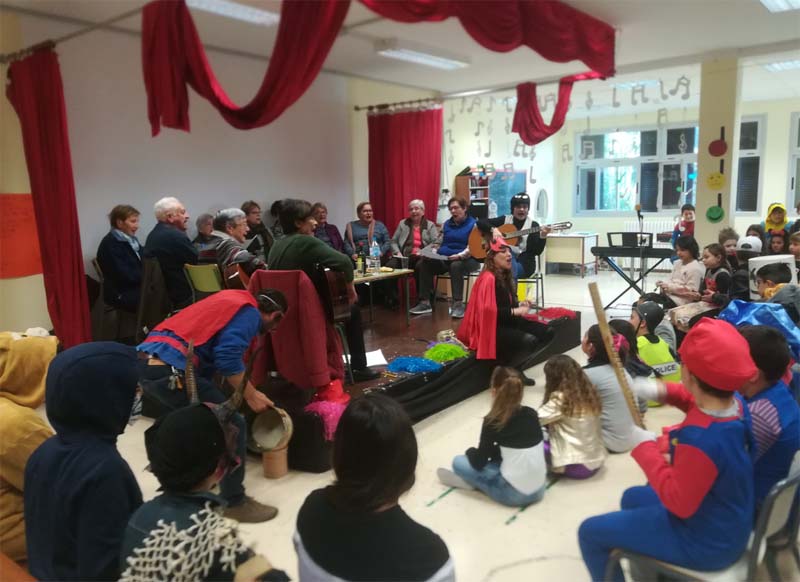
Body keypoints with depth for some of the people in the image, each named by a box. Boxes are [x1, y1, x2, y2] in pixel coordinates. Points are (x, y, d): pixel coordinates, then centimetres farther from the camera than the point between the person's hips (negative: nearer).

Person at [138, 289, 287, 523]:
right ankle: (234, 503, 11)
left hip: (146, 363, 10)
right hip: (171, 370, -10)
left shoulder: (232, 300, 29)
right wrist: (250, 394, 1)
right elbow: (227, 357, -13)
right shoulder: (250, 313, 2)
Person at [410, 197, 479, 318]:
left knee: (456, 266, -39)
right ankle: (425, 302, -18)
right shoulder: (446, 224, 18)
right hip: (443, 259, 5)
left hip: (465, 259, -5)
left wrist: (459, 256, -30)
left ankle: (458, 304, -36)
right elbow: (439, 242, 16)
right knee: (425, 263, -19)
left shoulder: (473, 224, -2)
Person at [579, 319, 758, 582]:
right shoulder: (734, 403, -12)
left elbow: (680, 503, -30)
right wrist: (664, 392, -5)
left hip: (705, 541, -9)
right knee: (632, 497, 31)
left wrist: (645, 447, -23)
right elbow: (704, 403, 13)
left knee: (590, 532, -2)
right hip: (723, 522, 9)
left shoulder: (700, 437, -39)